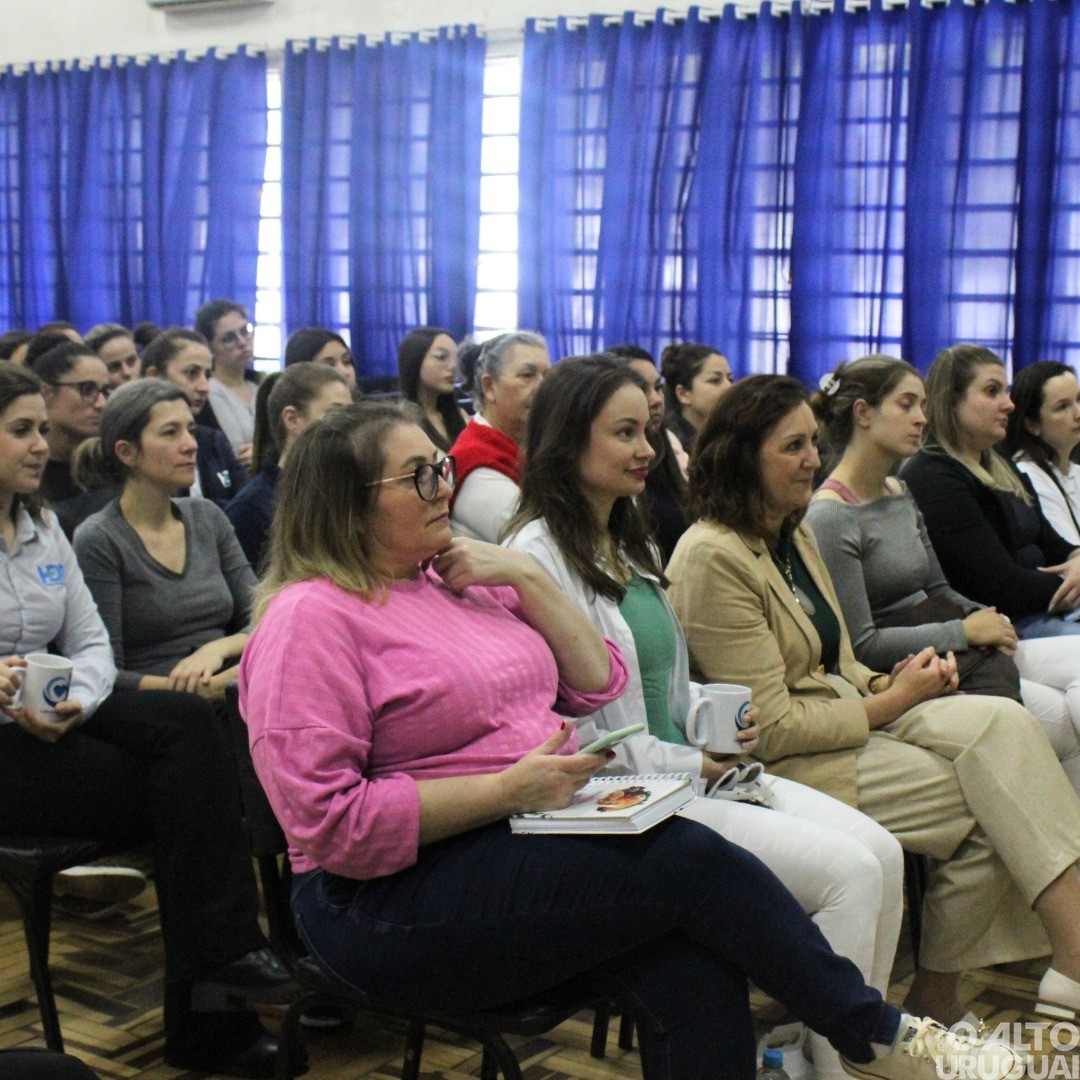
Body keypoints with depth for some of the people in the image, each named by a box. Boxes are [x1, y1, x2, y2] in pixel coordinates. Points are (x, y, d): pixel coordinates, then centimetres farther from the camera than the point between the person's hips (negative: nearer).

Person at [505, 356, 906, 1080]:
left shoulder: (630, 543, 17)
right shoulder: (538, 556, -13)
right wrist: (682, 765, -13)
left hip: (688, 769, 9)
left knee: (882, 851, -7)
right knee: (849, 870, -18)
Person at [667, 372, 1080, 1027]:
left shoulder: (797, 537, 14)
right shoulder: (712, 558, -15)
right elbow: (770, 729, -18)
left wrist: (891, 681, -3)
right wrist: (893, 703, -11)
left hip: (847, 716, 8)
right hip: (780, 768, -8)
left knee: (1002, 722, -18)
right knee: (996, 800, -17)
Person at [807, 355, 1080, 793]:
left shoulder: (900, 493, 15)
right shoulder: (830, 517, -13)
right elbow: (861, 645, -16)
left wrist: (985, 617, 0)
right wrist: (964, 631, -13)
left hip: (965, 647, 9)